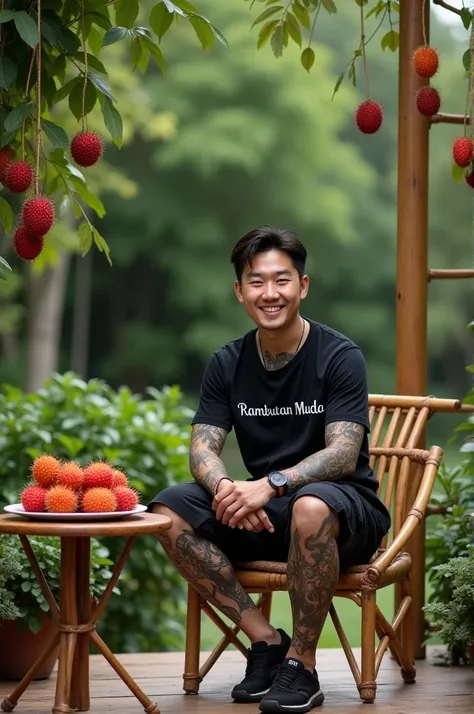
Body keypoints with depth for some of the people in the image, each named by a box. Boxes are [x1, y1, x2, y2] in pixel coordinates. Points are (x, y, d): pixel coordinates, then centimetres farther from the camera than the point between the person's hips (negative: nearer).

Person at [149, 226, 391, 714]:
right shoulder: (227, 363, 5)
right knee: (168, 512, -18)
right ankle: (263, 638, -13)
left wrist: (270, 485, -35)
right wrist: (224, 487, -27)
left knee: (310, 506, -40)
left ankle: (301, 665, -24)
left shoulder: (339, 356, -9)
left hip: (346, 513, -5)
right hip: (265, 522, 5)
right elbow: (203, 448, -2)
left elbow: (343, 455, -18)